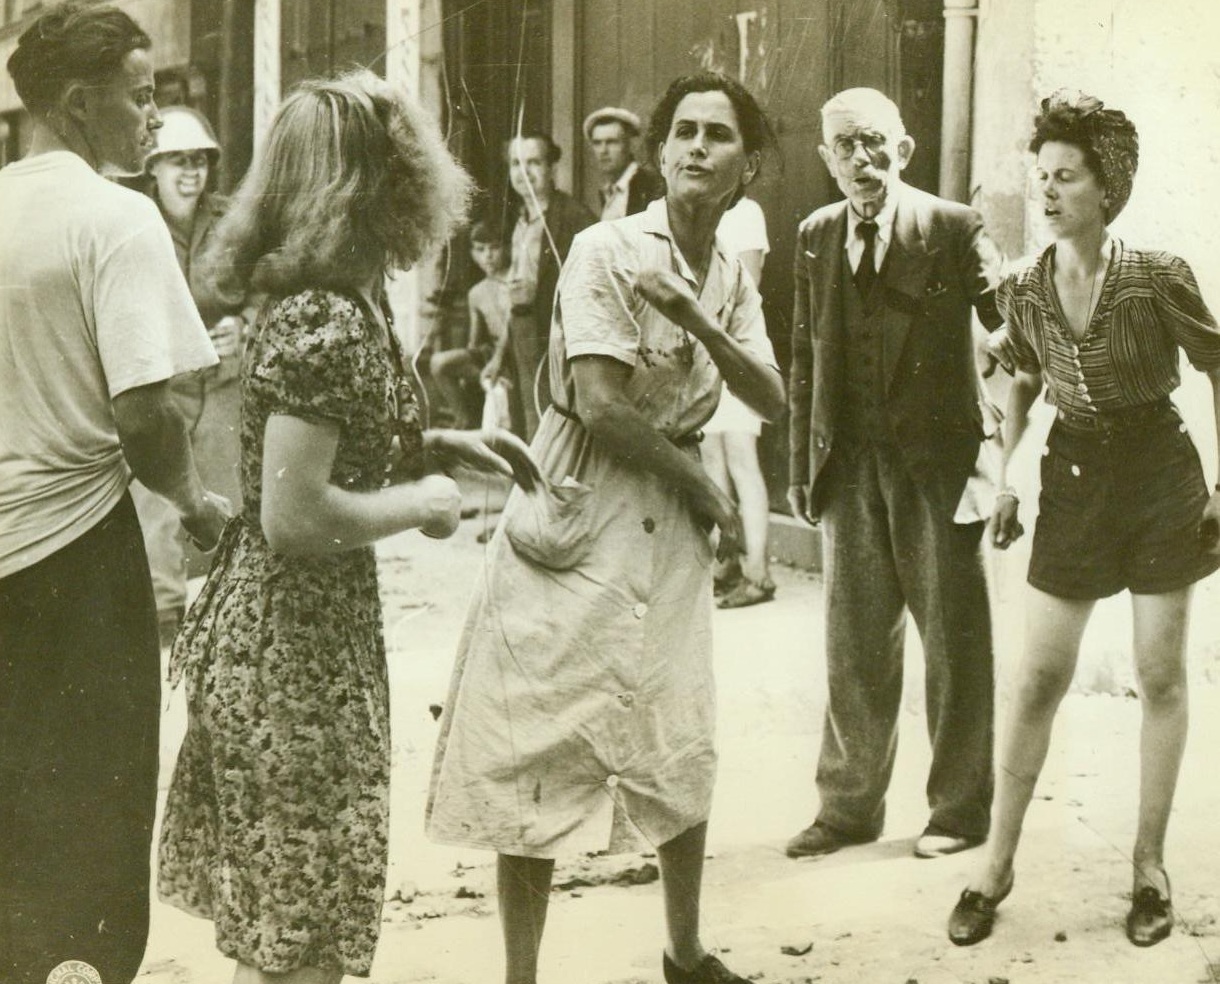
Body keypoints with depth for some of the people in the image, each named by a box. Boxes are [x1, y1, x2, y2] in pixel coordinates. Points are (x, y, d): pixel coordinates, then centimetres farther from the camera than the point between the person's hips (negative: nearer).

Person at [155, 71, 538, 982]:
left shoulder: (347, 300, 7)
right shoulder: (325, 322, -23)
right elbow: (293, 515, -27)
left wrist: (435, 444, 9)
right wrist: (418, 504, -13)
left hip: (299, 631, 10)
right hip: (295, 645, -10)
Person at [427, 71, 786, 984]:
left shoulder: (730, 276, 11)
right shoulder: (608, 251, -11)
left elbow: (771, 399, -2)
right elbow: (600, 405, -18)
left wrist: (693, 316, -18)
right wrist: (705, 488, -7)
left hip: (671, 525, 7)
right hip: (580, 518, -6)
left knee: (682, 750, 12)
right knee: (540, 757, -3)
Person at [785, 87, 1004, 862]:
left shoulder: (953, 228, -5)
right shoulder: (816, 237, 8)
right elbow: (805, 358, 12)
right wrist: (803, 465, 10)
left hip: (938, 461, -4)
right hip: (851, 468, 4)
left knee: (955, 639, 5)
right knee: (855, 644, 10)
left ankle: (960, 809, 17)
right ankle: (850, 805, 22)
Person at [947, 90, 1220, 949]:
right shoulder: (1025, 289, -4)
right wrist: (1006, 479, 8)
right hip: (1074, 481, 3)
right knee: (1039, 679, 3)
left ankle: (1150, 866, 17)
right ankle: (998, 864, 12)